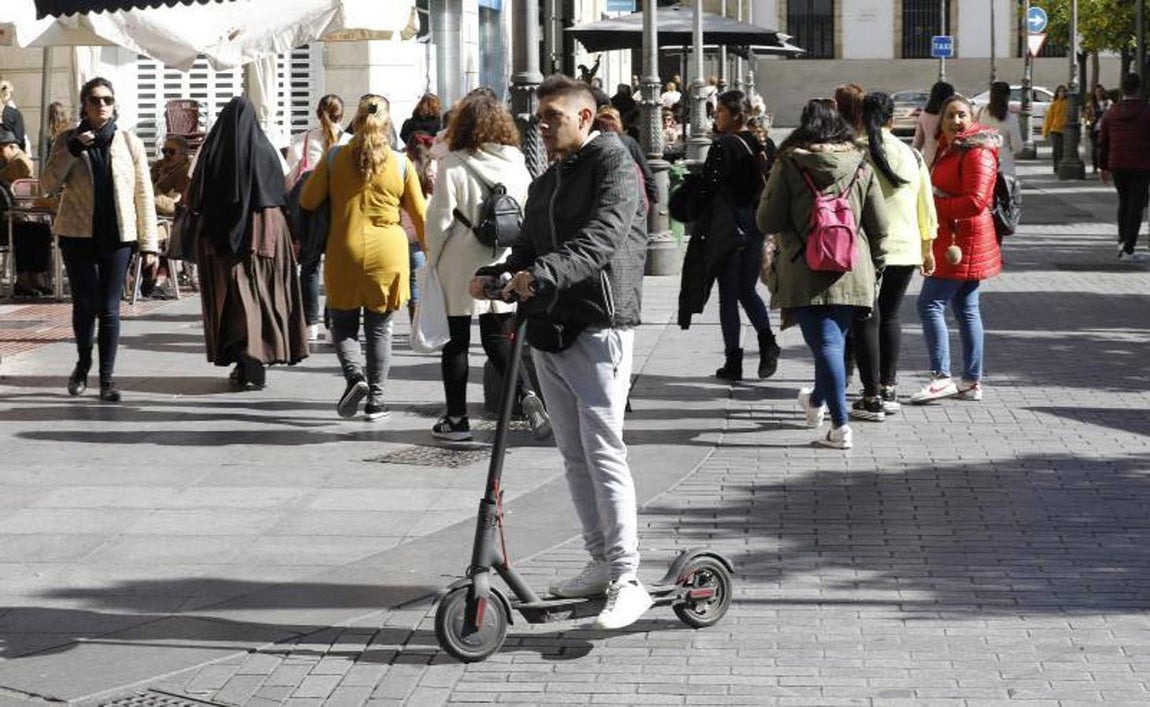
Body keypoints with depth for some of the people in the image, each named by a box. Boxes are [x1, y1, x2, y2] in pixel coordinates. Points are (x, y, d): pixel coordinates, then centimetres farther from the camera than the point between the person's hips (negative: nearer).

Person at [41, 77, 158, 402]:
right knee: (84, 303, 1)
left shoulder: (130, 143, 4)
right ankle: (83, 363, 26)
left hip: (117, 236, 0)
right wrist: (72, 151, -16)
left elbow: (144, 195, 4)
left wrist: (148, 243, 0)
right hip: (78, 234, 0)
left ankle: (107, 377, 8)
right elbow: (48, 184, -5)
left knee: (109, 308, 0)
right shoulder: (67, 141, 4)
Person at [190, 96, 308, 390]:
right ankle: (255, 363, 3)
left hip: (220, 234, 0)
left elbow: (195, 198, -1)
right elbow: (280, 194, 1)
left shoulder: (212, 149, -4)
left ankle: (243, 365, 1)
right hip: (264, 230, 0)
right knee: (261, 294, 7)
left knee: (230, 296, 5)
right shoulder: (264, 150, -4)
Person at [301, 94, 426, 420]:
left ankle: (355, 375, -13)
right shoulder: (401, 164, -2)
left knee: (343, 324, 12)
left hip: (344, 255, 0)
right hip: (386, 256, 1)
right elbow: (420, 215, 3)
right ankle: (376, 400, 9)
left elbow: (307, 200, -1)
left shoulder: (335, 158, -3)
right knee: (379, 329, 10)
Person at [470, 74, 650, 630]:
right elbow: (529, 248, 20)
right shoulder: (546, 182, 21)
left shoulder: (614, 167, -7)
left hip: (598, 328, -9)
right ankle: (601, 562, 20)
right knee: (573, 453, 11)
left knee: (603, 452, -13)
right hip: (548, 330, 9)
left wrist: (544, 274, -38)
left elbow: (600, 240, -23)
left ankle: (627, 581, -14)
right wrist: (497, 275, -2)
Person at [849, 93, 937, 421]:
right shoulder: (912, 155, 5)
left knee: (866, 320, 2)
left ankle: (872, 398, 1)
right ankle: (888, 390, 22)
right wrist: (927, 248, 22)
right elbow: (926, 206, 11)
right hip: (905, 249, 4)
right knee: (890, 317, 17)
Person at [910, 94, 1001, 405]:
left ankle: (942, 377, -12)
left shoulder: (977, 153, -15)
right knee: (966, 309, 11)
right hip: (951, 240, 10)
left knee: (930, 303, -11)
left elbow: (975, 201, -23)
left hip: (963, 242, -10)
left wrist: (935, 204, -16)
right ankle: (972, 382, 14)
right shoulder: (949, 148, 16)